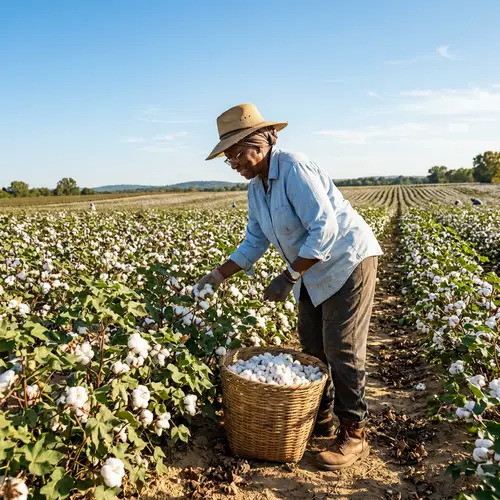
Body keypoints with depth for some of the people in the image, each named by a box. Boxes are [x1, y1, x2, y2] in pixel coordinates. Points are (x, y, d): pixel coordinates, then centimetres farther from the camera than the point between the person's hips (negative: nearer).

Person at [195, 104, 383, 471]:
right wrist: (218, 275, -1)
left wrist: (289, 276, -27)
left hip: (347, 261, -9)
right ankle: (320, 418, 30)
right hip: (314, 270, 9)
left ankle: (354, 434, 11)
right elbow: (254, 242, 6)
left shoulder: (294, 170, -24)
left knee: (342, 350, -4)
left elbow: (324, 229, -28)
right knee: (312, 345, 13)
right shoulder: (256, 189, 4)